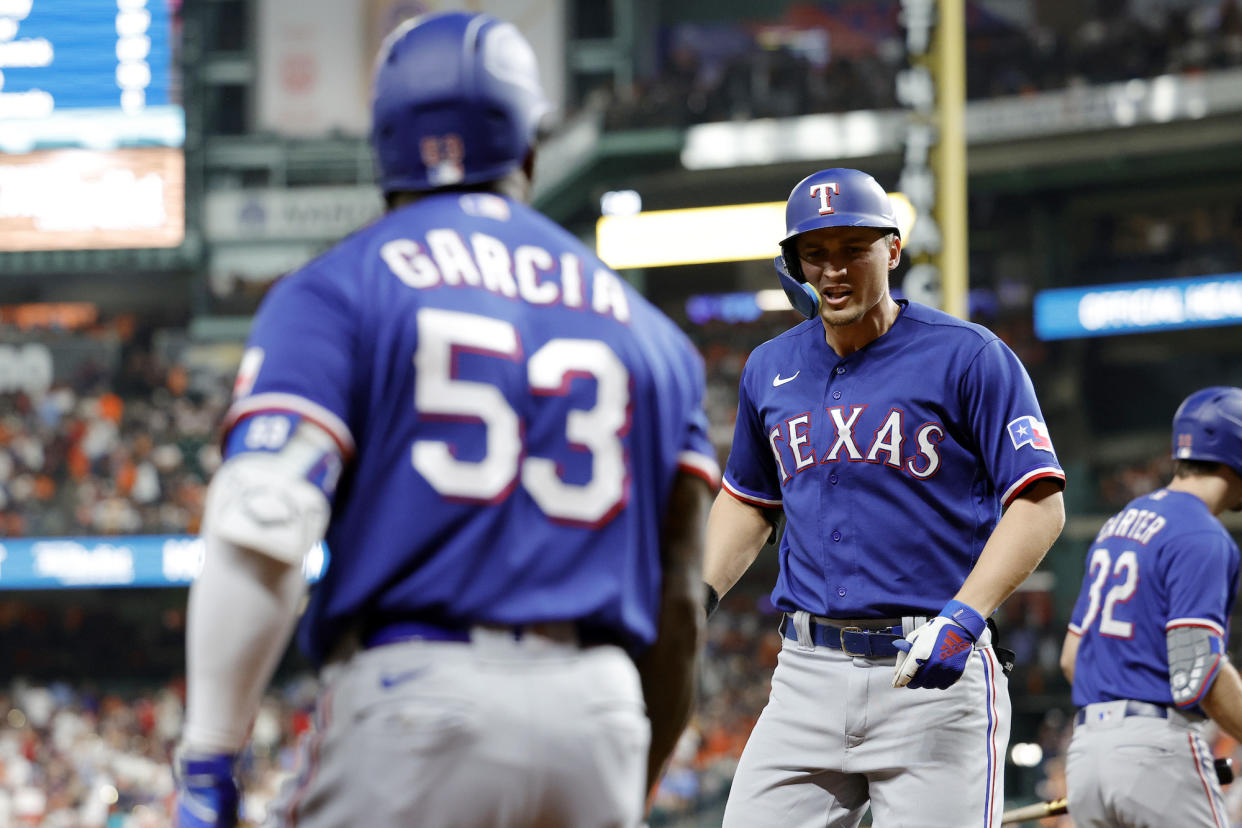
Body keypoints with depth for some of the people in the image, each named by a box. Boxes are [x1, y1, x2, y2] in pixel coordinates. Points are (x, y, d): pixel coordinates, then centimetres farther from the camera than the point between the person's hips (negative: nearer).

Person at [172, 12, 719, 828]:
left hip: (411, 697, -4)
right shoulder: (647, 330, 17)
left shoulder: (336, 290, 4)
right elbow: (678, 604, 15)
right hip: (597, 716, 4)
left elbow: (262, 533, -9)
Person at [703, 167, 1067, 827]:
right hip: (808, 670, 5)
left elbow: (1038, 505, -8)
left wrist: (964, 616, -20)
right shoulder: (770, 368, 13)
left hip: (933, 676, -5)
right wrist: (700, 592, 10)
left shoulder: (967, 357, -3)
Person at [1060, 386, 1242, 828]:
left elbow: (1071, 656, 22)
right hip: (1156, 748, -8)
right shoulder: (1202, 538, -9)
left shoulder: (1118, 523, 19)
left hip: (1086, 745, 8)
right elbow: (1199, 672, -18)